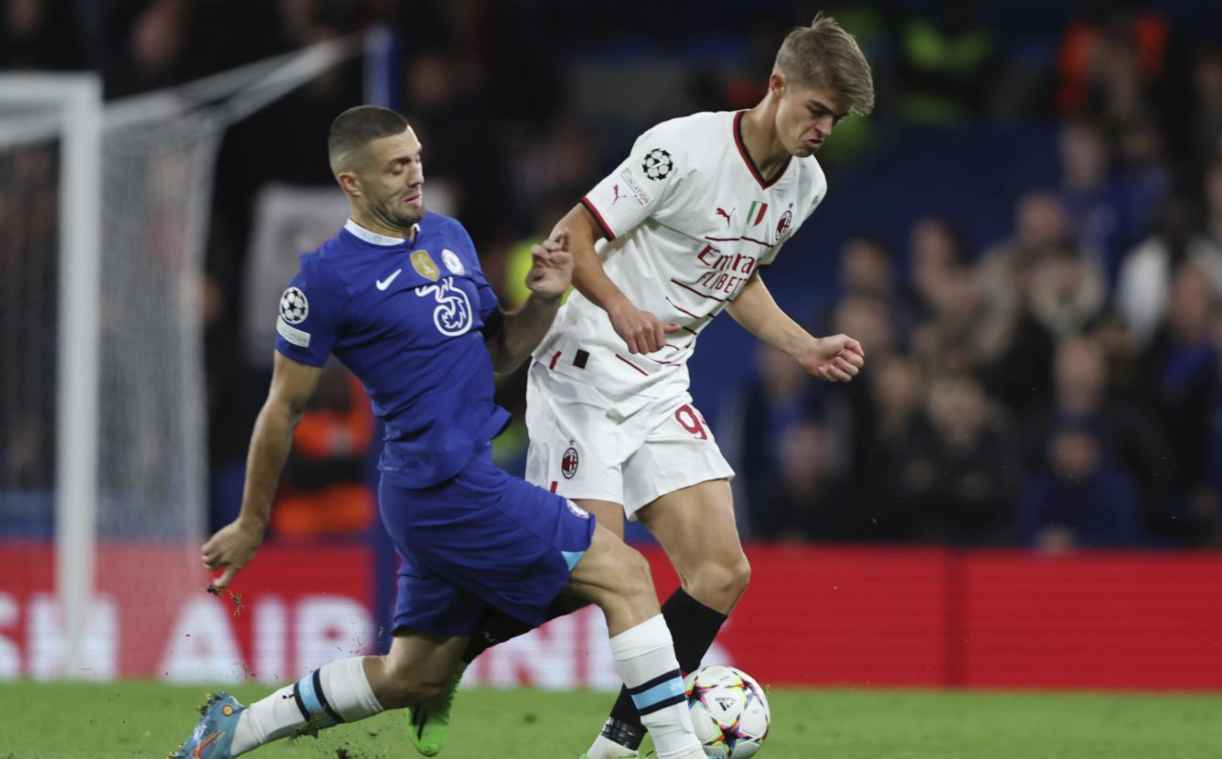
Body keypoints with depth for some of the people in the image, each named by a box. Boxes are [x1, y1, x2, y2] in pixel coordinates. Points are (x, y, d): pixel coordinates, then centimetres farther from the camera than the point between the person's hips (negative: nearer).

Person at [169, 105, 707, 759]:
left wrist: (544, 299, 1)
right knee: (623, 573, -12)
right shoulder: (329, 277, -10)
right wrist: (252, 524, 3)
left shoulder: (449, 236, 13)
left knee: (412, 676, 18)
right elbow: (284, 407, -3)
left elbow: (498, 354, 21)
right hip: (445, 485, -9)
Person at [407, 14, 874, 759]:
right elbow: (573, 235, -14)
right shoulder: (685, 148, -17)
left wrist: (807, 348, 13)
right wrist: (621, 309, -31)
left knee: (722, 572, -6)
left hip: (663, 384, 8)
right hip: (587, 369, -8)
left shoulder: (805, 185, 7)